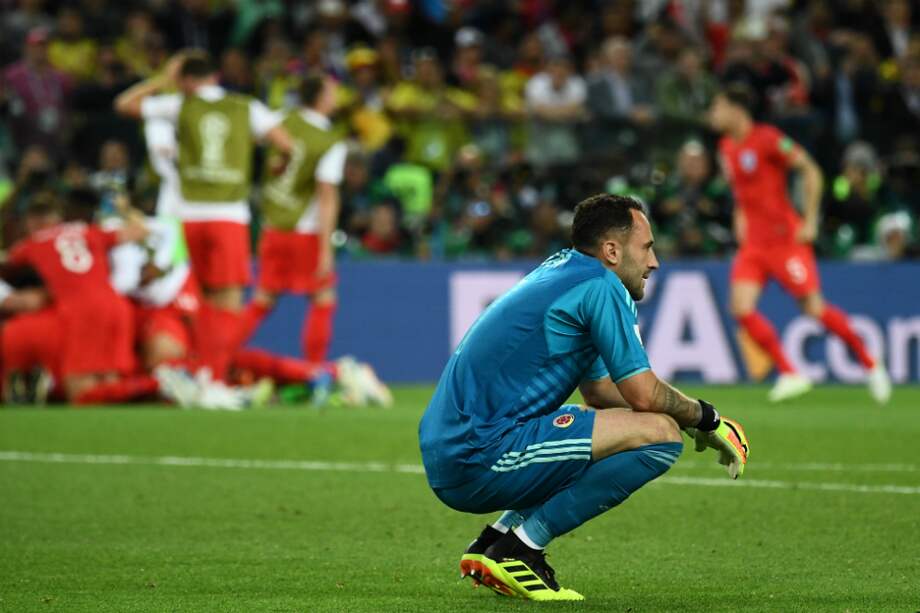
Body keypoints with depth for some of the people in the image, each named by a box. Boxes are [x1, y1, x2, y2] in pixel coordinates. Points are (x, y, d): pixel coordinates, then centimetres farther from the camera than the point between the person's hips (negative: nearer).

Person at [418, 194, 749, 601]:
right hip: (483, 457, -10)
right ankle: (521, 547, -10)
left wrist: (691, 417, 19)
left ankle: (493, 542, 13)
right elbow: (645, 395, -11)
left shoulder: (560, 273, 22)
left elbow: (601, 391, 29)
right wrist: (705, 418, 8)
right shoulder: (601, 286, -8)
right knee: (660, 434, -14)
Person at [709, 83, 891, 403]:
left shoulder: (768, 139, -13)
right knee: (741, 308, -12)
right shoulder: (727, 147, 10)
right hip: (753, 242, 7)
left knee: (814, 307, -7)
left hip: (785, 238, -7)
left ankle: (870, 364, 12)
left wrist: (810, 221, -13)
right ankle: (789, 374, -5)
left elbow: (810, 170, -11)